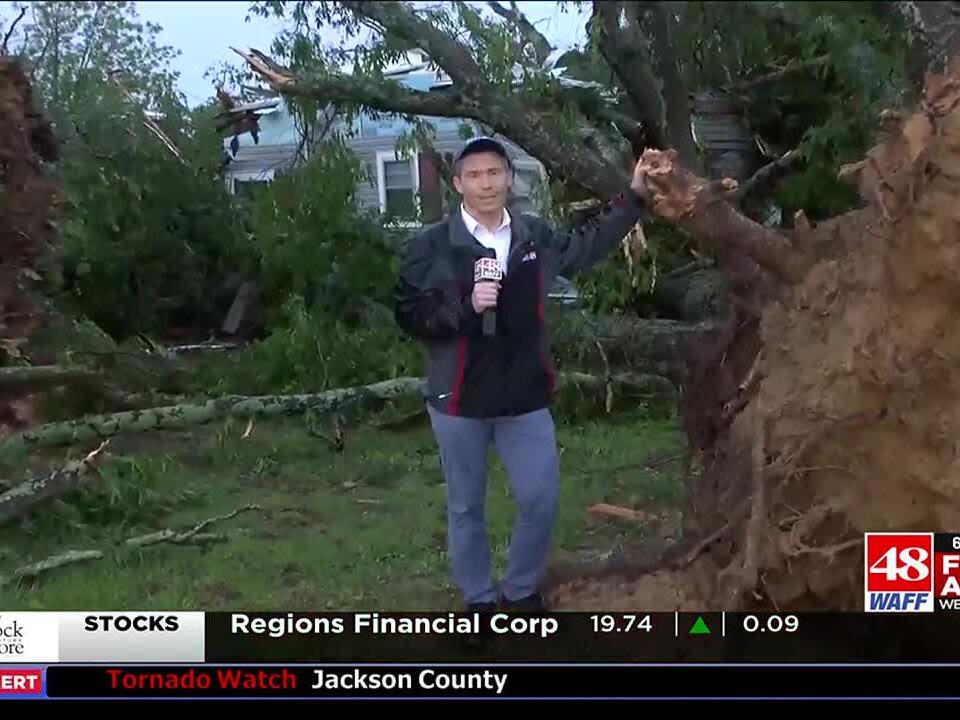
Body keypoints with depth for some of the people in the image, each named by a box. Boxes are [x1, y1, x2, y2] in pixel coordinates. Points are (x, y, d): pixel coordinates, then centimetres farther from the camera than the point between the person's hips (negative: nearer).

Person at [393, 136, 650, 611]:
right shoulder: (431, 247, -8)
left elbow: (589, 246, 20)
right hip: (459, 400, -3)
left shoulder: (535, 237, 3)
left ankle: (522, 591, 27)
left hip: (525, 398, 3)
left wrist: (634, 196, 17)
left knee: (541, 500, 5)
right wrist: (465, 306, -24)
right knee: (466, 507, 11)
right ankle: (479, 600, 29)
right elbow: (409, 317, -10)